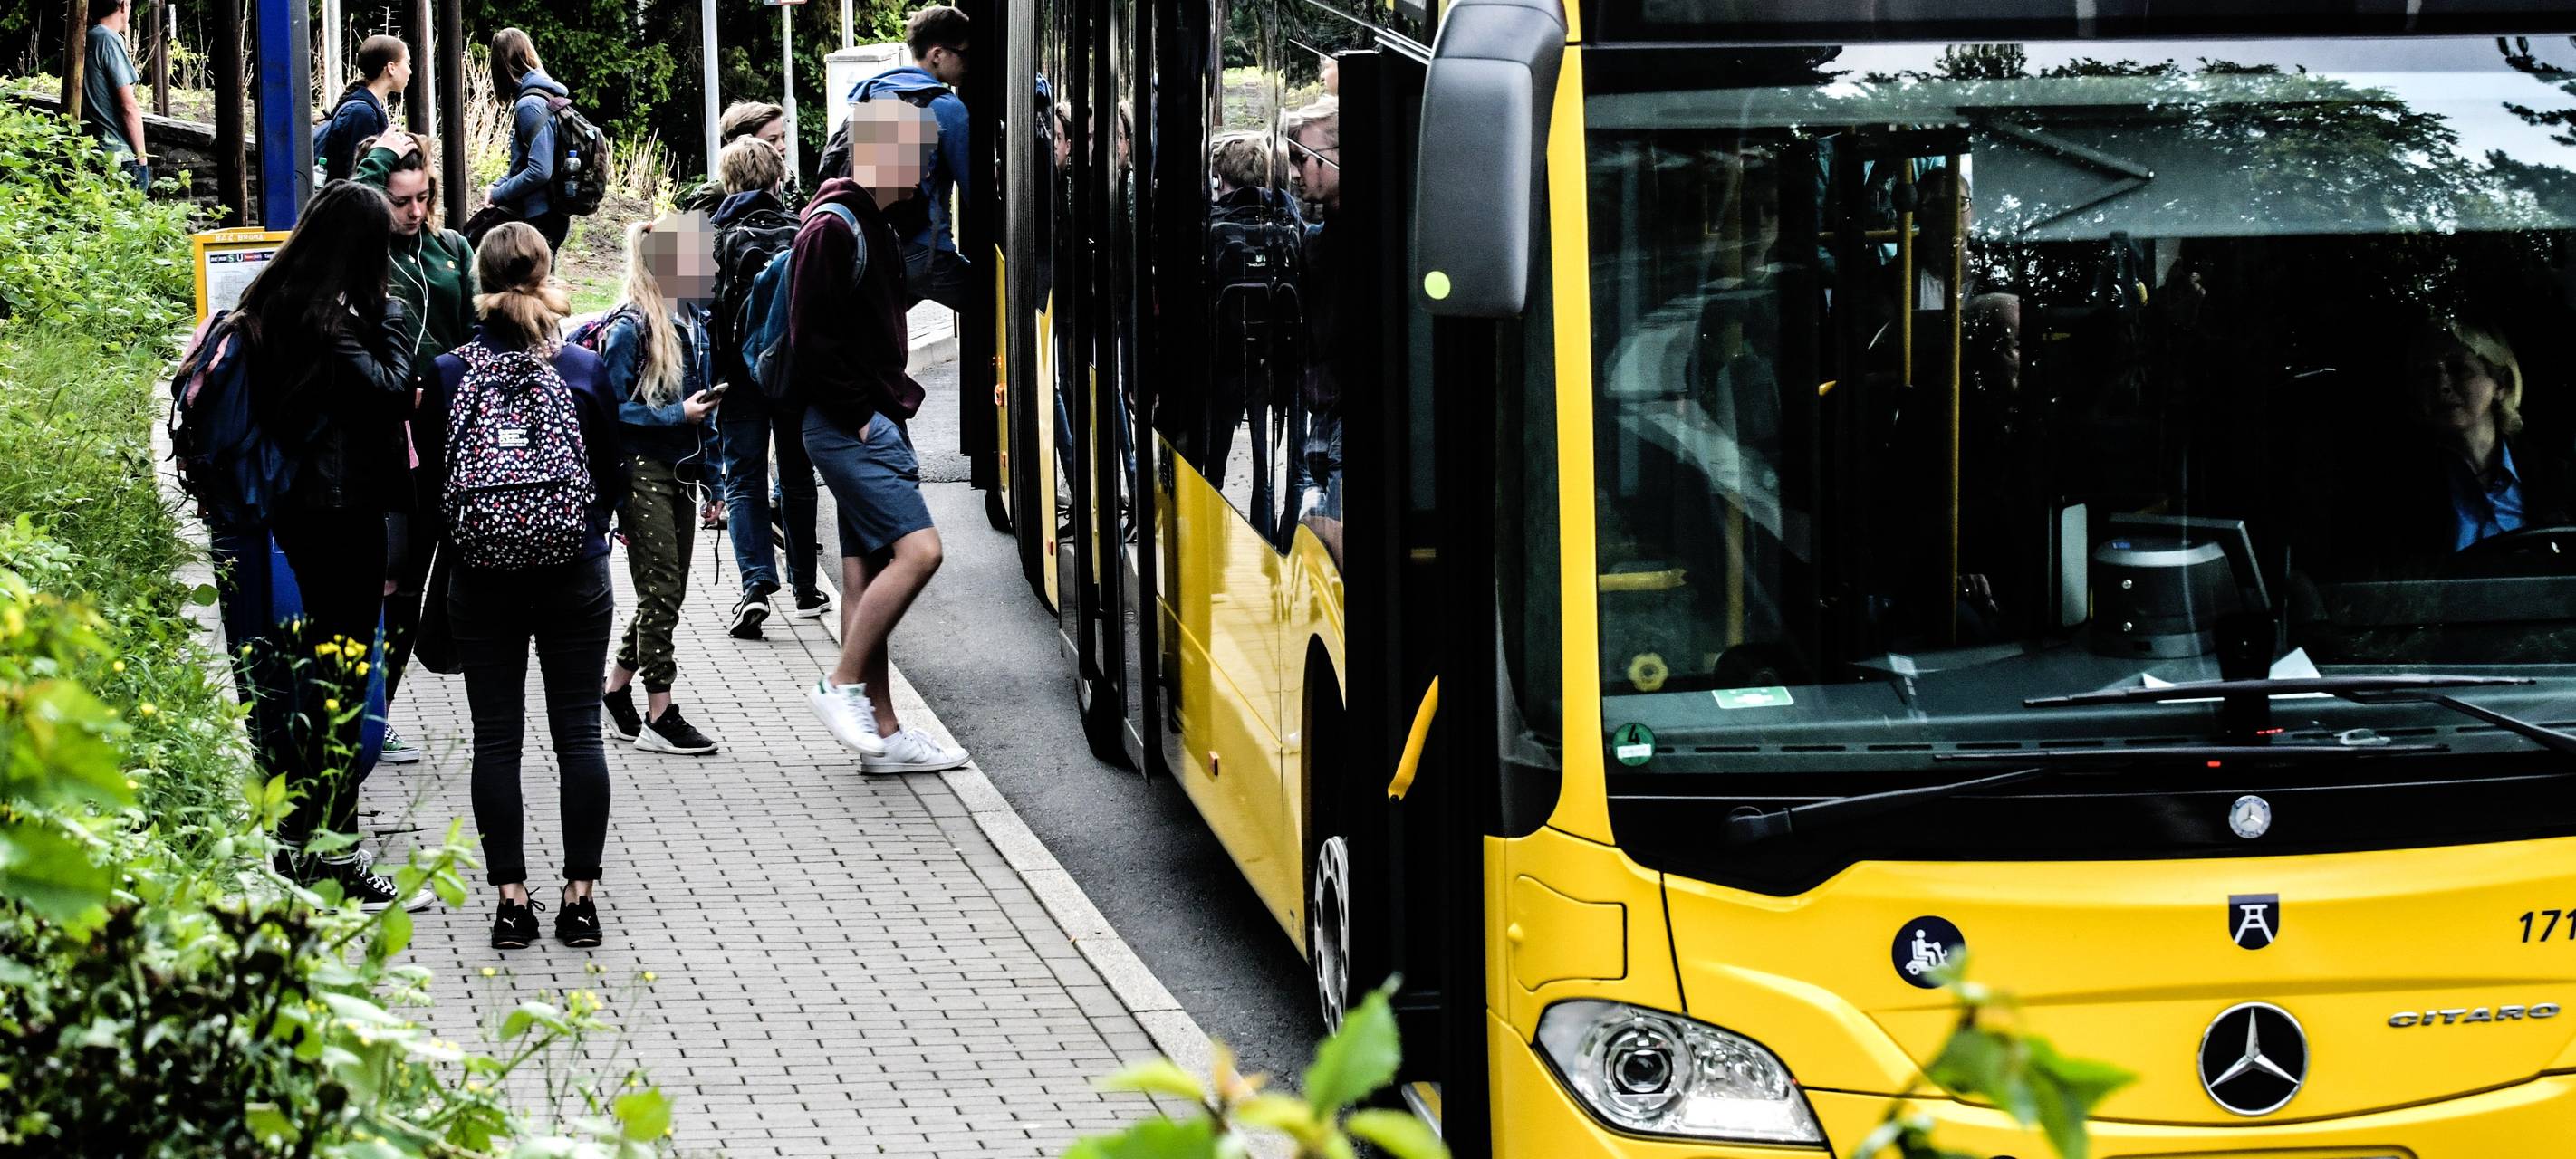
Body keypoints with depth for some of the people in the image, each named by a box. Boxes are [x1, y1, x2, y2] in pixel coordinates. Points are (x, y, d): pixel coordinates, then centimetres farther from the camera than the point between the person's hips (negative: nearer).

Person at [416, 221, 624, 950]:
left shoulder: (448, 374, -7)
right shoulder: (586, 370, -7)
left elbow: (433, 478, 1)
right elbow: (614, 477, 3)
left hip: (482, 581, 0)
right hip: (576, 577, 0)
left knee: (496, 738, 6)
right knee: (578, 732, 6)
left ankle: (511, 900, 5)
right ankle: (580, 896, 7)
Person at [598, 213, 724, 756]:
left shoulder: (693, 318, 10)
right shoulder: (629, 328, -14)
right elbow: (613, 408, -16)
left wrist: (710, 476, 18)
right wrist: (678, 415, -19)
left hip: (679, 471, 8)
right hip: (643, 471, -8)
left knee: (669, 593, 11)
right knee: (661, 592, -6)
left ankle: (615, 693, 25)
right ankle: (659, 716, 0)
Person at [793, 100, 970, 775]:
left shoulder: (873, 226, 18)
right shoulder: (832, 227, -13)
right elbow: (812, 338, -18)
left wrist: (892, 401, 13)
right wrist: (861, 415, -16)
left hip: (871, 424, 10)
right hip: (848, 427, -10)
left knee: (867, 572, 8)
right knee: (917, 548, -18)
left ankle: (882, 734, 9)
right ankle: (843, 685, -10)